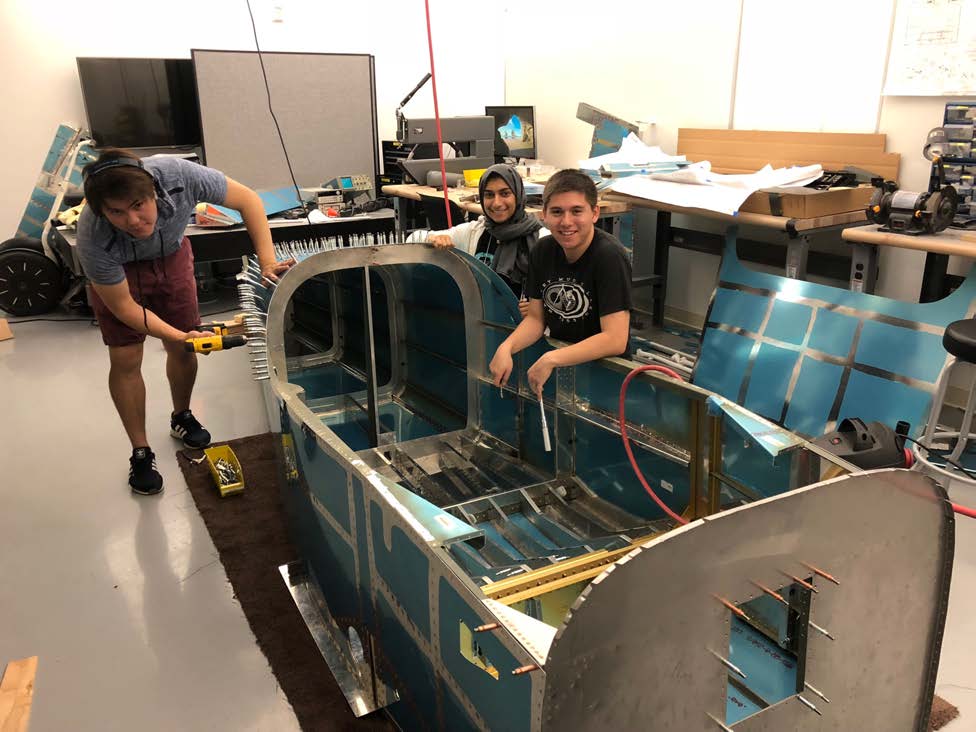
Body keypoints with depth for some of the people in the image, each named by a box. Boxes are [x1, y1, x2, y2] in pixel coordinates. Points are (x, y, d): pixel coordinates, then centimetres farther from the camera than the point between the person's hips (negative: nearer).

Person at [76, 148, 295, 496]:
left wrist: (267, 262, -32)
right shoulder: (93, 237, -38)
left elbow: (248, 199, -25)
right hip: (117, 272, -2)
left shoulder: (177, 175, -39)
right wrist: (179, 335, -31)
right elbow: (124, 307, -24)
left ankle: (182, 417, 36)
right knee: (125, 360, -4)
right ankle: (141, 454, 14)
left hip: (171, 256, 2)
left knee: (183, 350, 7)